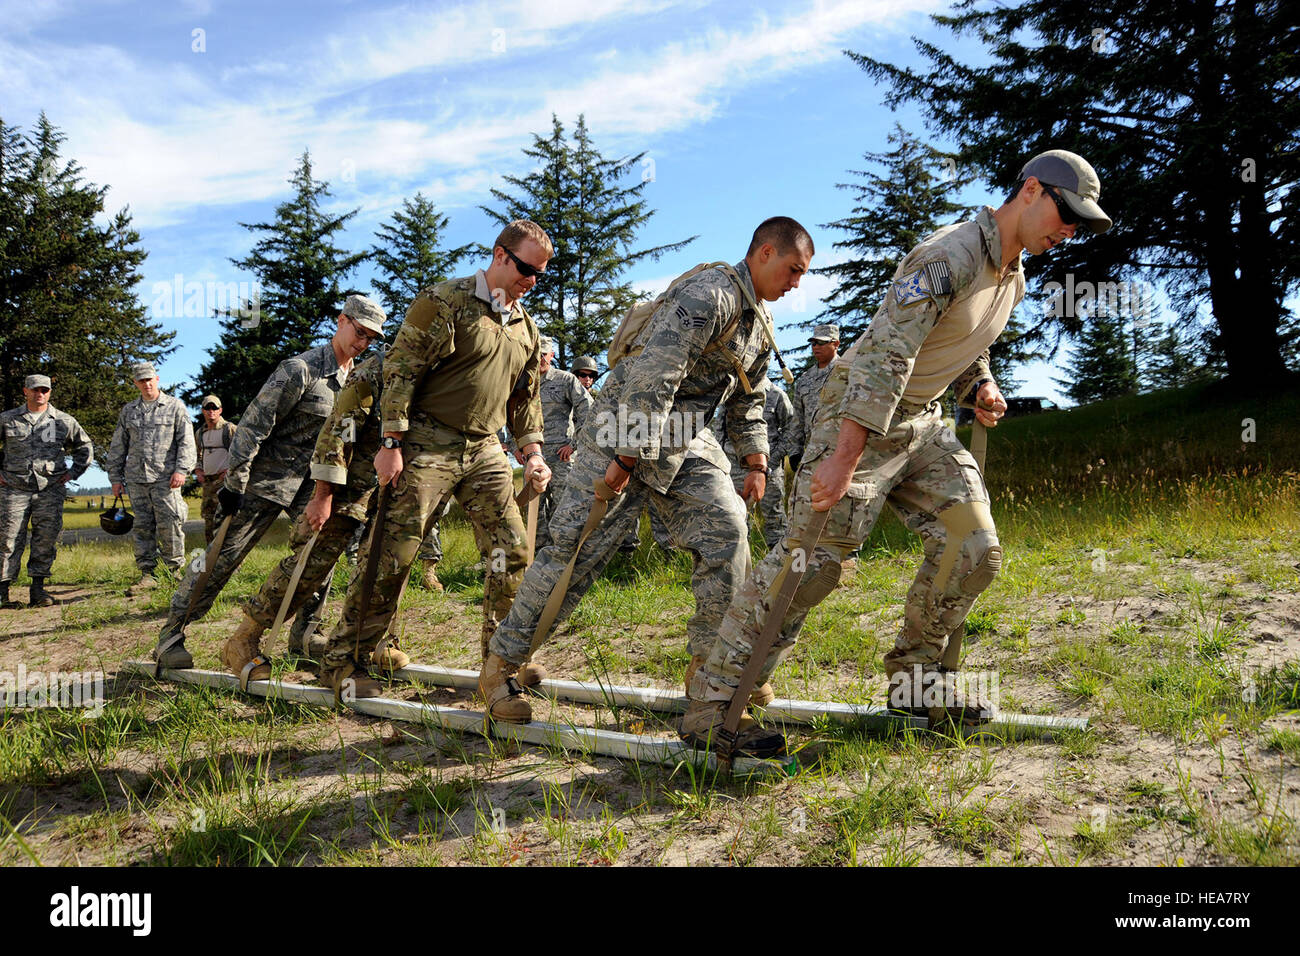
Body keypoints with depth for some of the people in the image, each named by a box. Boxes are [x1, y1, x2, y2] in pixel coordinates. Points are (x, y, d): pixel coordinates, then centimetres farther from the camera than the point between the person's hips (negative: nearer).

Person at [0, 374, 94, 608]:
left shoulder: (64, 421, 10)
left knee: (47, 539, -3)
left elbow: (85, 447, 21)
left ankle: (38, 589, 5)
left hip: (50, 490, 1)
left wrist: (73, 472, 11)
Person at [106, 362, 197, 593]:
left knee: (169, 524, -7)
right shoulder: (128, 411, 16)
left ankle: (175, 569, 5)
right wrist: (115, 477, 13)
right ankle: (147, 574, 8)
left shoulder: (175, 407, 6)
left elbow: (186, 442, 0)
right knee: (143, 526, 4)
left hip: (165, 478, -4)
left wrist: (182, 469, -12)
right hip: (136, 478, 4)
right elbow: (118, 446, 19)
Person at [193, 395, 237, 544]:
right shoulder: (199, 433, 17)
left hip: (226, 479, -6)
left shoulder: (230, 429, 0)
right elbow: (196, 456, 27)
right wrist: (198, 470, 8)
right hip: (207, 482, 6)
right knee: (208, 519, 9)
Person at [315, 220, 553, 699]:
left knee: (511, 548, 1)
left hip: (485, 449, 6)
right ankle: (343, 661, 5)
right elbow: (400, 371, -10)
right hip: (427, 444, -6)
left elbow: (526, 398, 22)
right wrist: (391, 443, -15)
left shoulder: (525, 327, 15)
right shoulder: (444, 302, -6)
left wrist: (532, 453, 10)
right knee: (392, 552, -6)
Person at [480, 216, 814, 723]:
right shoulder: (709, 295, -18)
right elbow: (654, 377, -26)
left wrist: (756, 464, 15)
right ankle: (499, 666, 3)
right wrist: (628, 458, -26)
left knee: (726, 528, -8)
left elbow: (747, 402, 24)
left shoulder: (760, 323, 13)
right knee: (574, 547, -8)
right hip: (625, 428, -8)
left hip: (684, 441, 8)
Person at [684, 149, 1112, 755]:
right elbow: (884, 358, -30)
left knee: (974, 551, 1)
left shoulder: (1013, 279, 11)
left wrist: (980, 388, 4)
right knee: (812, 557, -16)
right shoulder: (948, 257, -20)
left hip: (922, 422, 9)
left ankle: (913, 678, 18)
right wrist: (844, 458, -37)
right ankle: (712, 707, -11)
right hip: (860, 413, -9)